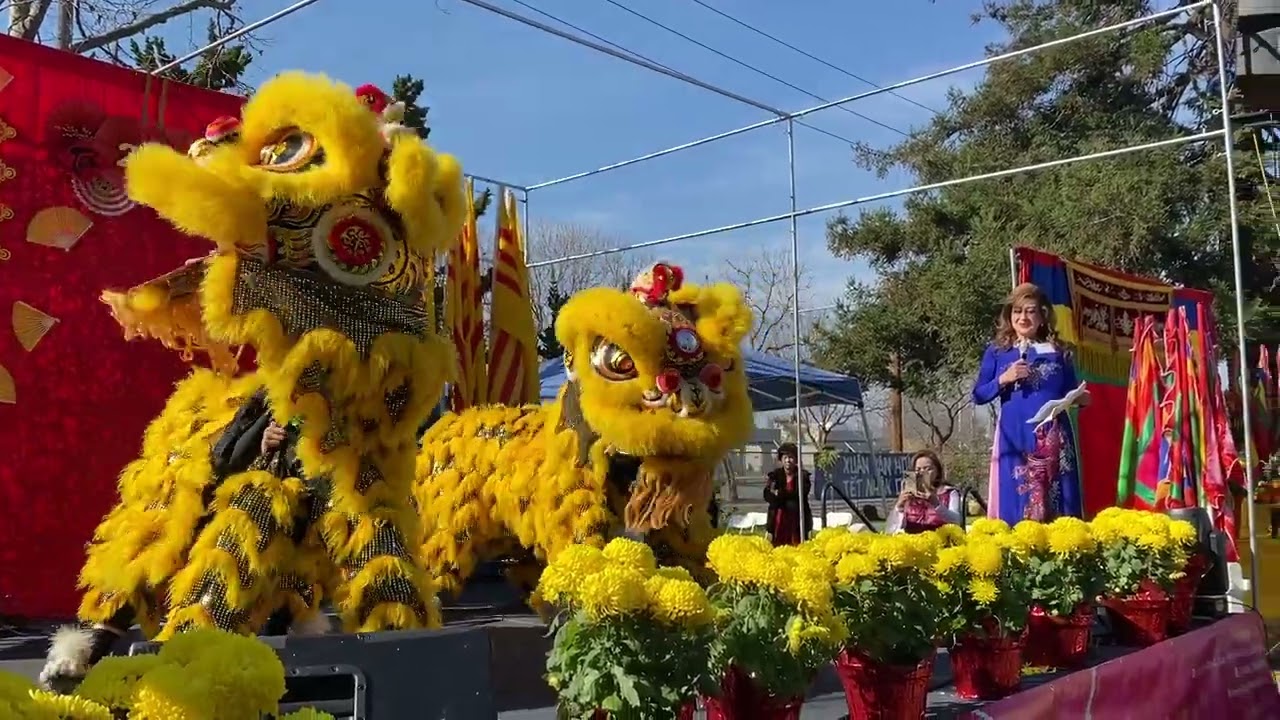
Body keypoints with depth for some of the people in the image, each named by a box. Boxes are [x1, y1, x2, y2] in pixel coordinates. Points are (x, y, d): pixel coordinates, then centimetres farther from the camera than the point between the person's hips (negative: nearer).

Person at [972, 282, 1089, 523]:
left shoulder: (1058, 353, 10)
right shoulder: (997, 352, 7)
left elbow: (1071, 394, 14)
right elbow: (978, 395, 4)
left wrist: (1080, 399, -7)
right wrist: (1003, 380, -11)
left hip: (1053, 437, 1)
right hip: (1014, 436, -1)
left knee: (1057, 503, 1)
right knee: (1014, 501, -3)